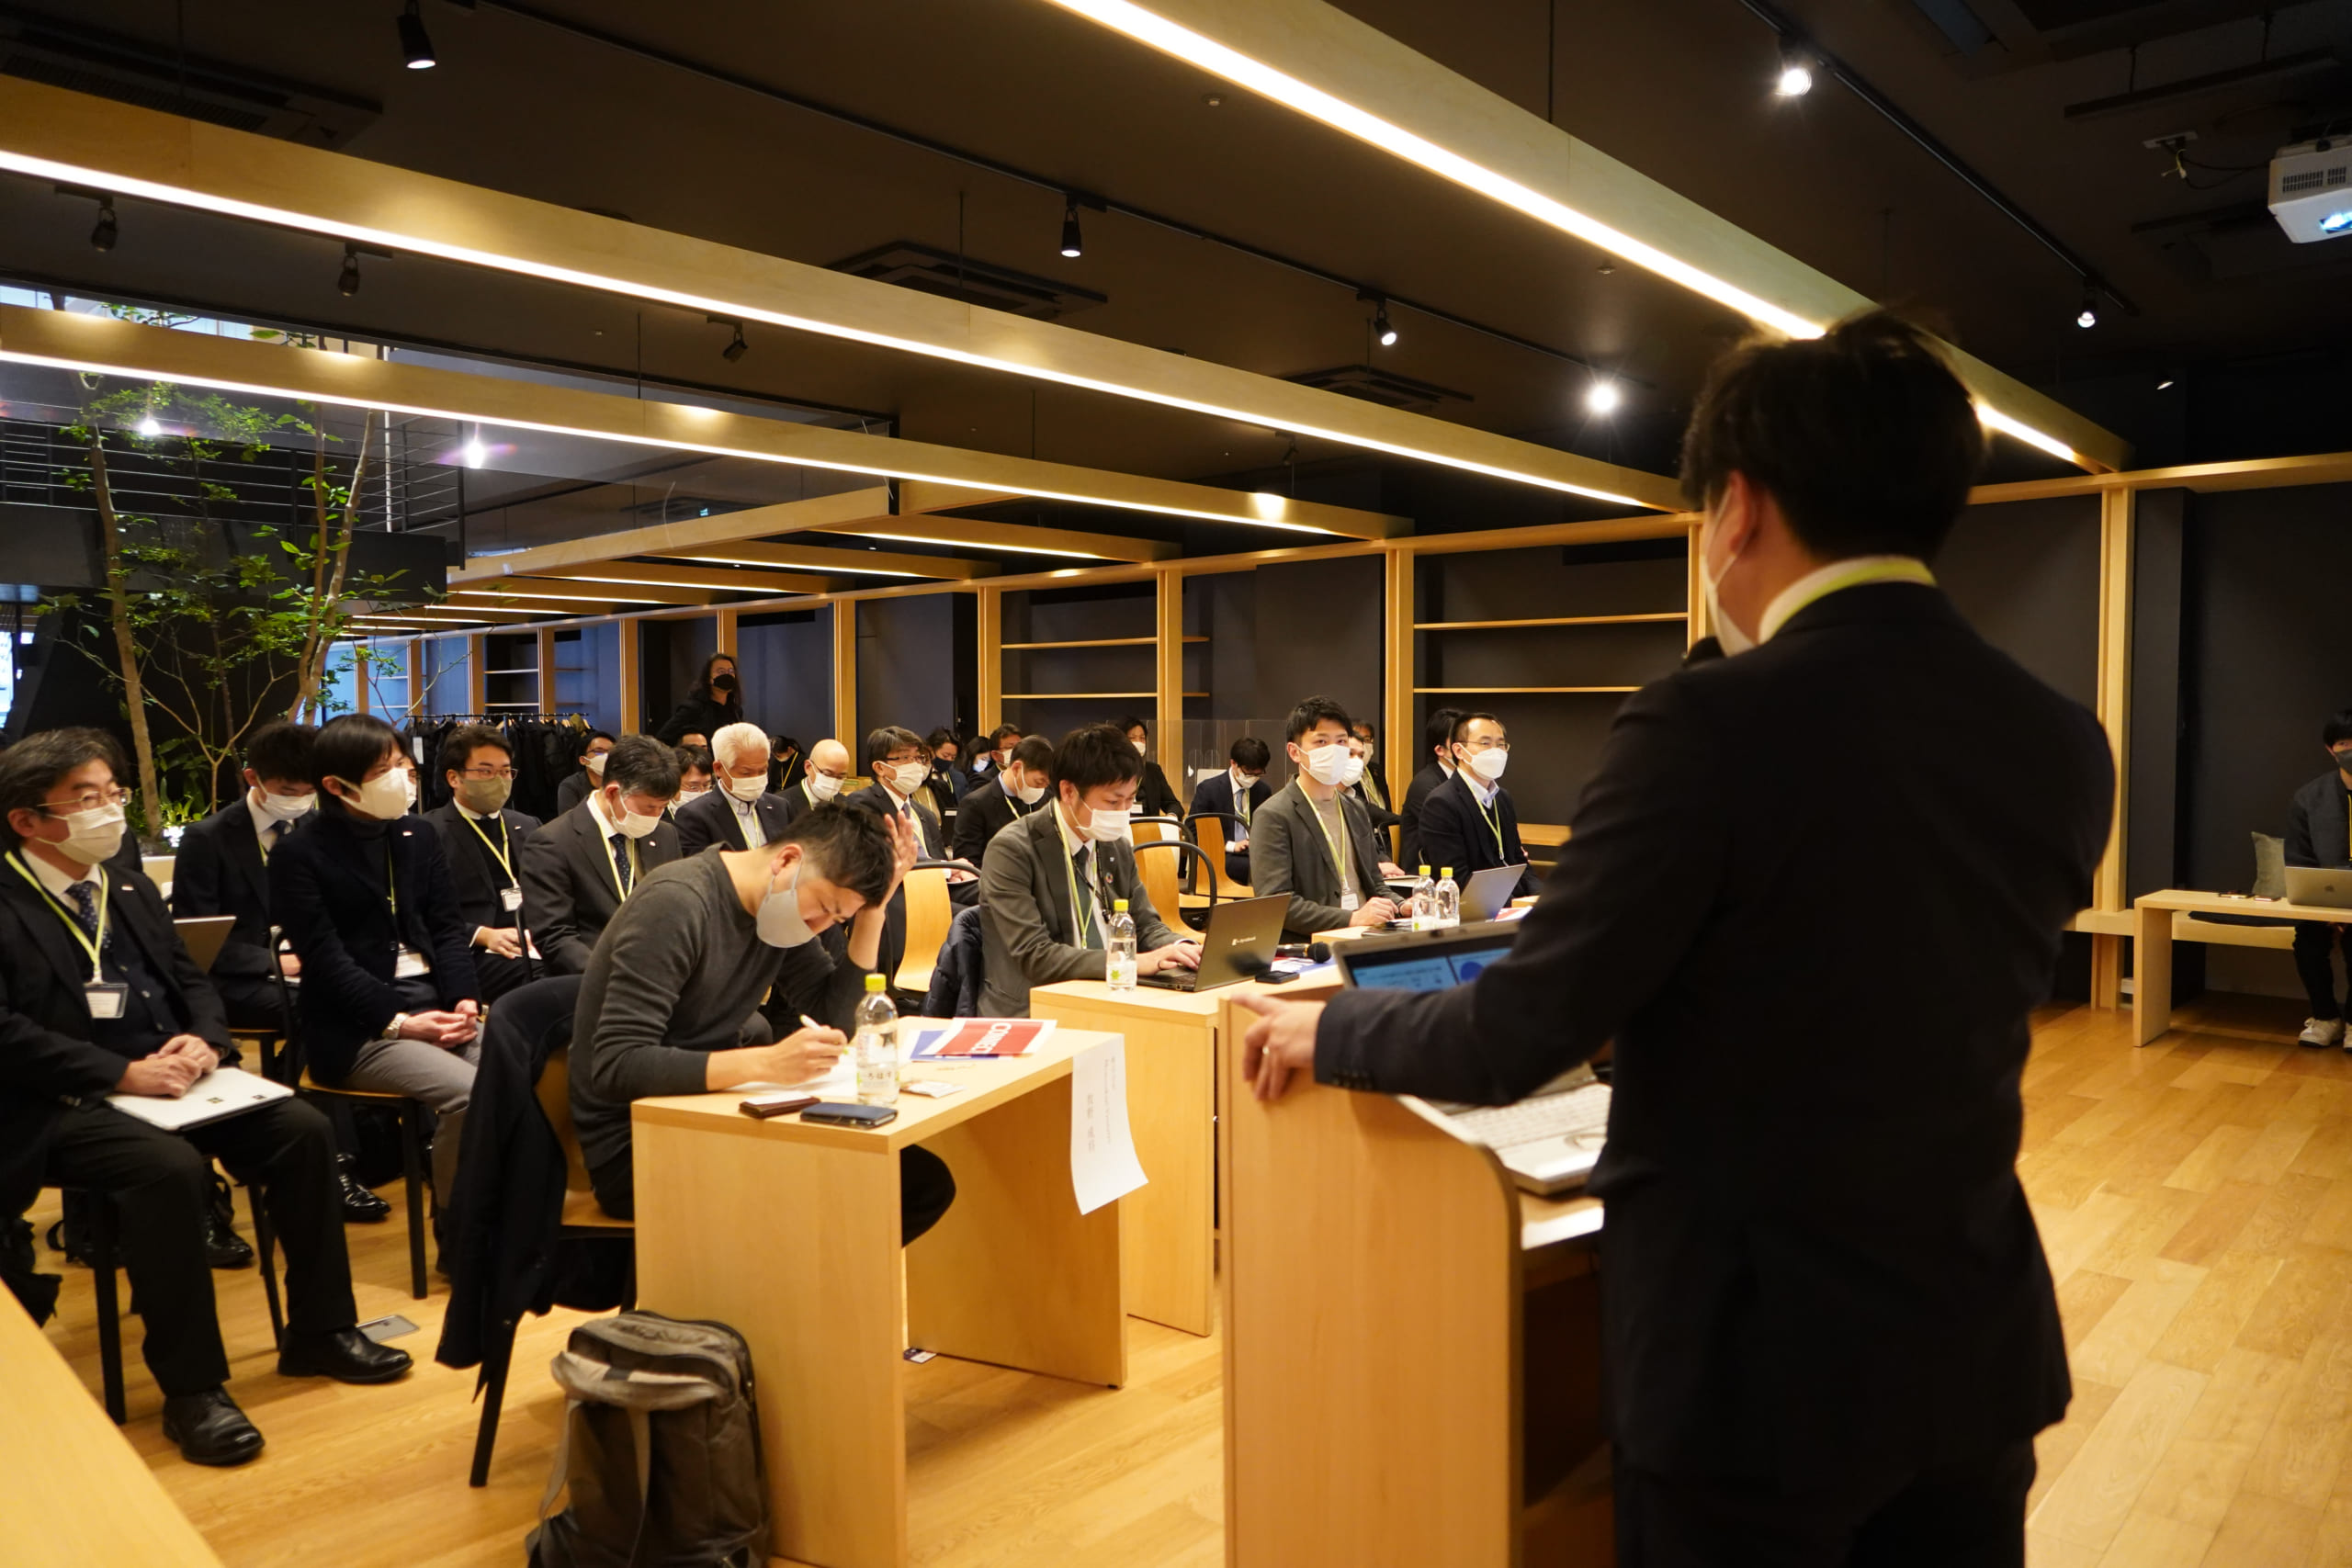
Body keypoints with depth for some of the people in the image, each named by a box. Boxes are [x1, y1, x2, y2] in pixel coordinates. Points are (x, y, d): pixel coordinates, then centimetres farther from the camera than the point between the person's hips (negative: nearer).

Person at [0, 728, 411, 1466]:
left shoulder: (132, 890, 17)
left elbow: (192, 980, 17)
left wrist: (204, 1040, -5)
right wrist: (122, 1074, -22)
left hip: (165, 1078, 7)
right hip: (61, 1107, -6)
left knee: (302, 1128, -13)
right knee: (171, 1167, -34)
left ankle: (319, 1331, 2)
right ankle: (191, 1386, -19)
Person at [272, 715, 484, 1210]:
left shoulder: (420, 834, 14)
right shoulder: (300, 853, -4)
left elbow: (447, 929, 10)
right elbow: (325, 959, -10)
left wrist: (465, 999, -8)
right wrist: (398, 1022, -19)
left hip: (436, 1002, 5)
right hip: (357, 1027, -5)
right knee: (470, 1093, -30)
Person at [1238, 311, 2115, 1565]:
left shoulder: (1710, 725, -22)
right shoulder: (2063, 743, -1)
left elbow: (1515, 1038, -18)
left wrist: (1327, 1031, 0)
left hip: (1760, 1347, -6)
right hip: (1981, 1345, 6)